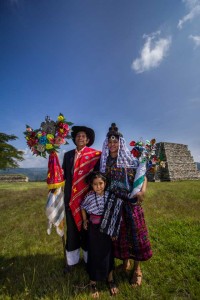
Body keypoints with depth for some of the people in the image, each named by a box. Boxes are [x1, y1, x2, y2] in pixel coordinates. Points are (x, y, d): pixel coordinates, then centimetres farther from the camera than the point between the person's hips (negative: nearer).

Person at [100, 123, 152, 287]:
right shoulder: (105, 162, 6)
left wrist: (142, 191, -22)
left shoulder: (130, 159, -2)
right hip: (113, 202, 3)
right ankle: (125, 260, 37)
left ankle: (137, 268, 26)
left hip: (131, 201, -2)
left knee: (134, 230, 5)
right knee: (119, 231, 13)